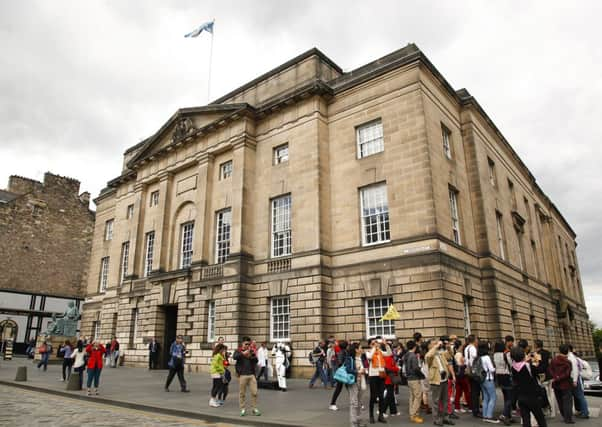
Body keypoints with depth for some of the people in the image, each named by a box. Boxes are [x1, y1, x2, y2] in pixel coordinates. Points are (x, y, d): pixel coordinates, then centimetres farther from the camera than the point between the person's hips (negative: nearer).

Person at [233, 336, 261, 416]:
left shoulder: (251, 351, 12)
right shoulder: (238, 351, 3)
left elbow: (256, 361, 4)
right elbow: (235, 357, -19)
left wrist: (252, 356, -16)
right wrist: (243, 353, -35)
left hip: (251, 374, 3)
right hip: (242, 375, -2)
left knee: (254, 392, 1)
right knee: (242, 393, 4)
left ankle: (255, 409, 12)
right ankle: (243, 409, 16)